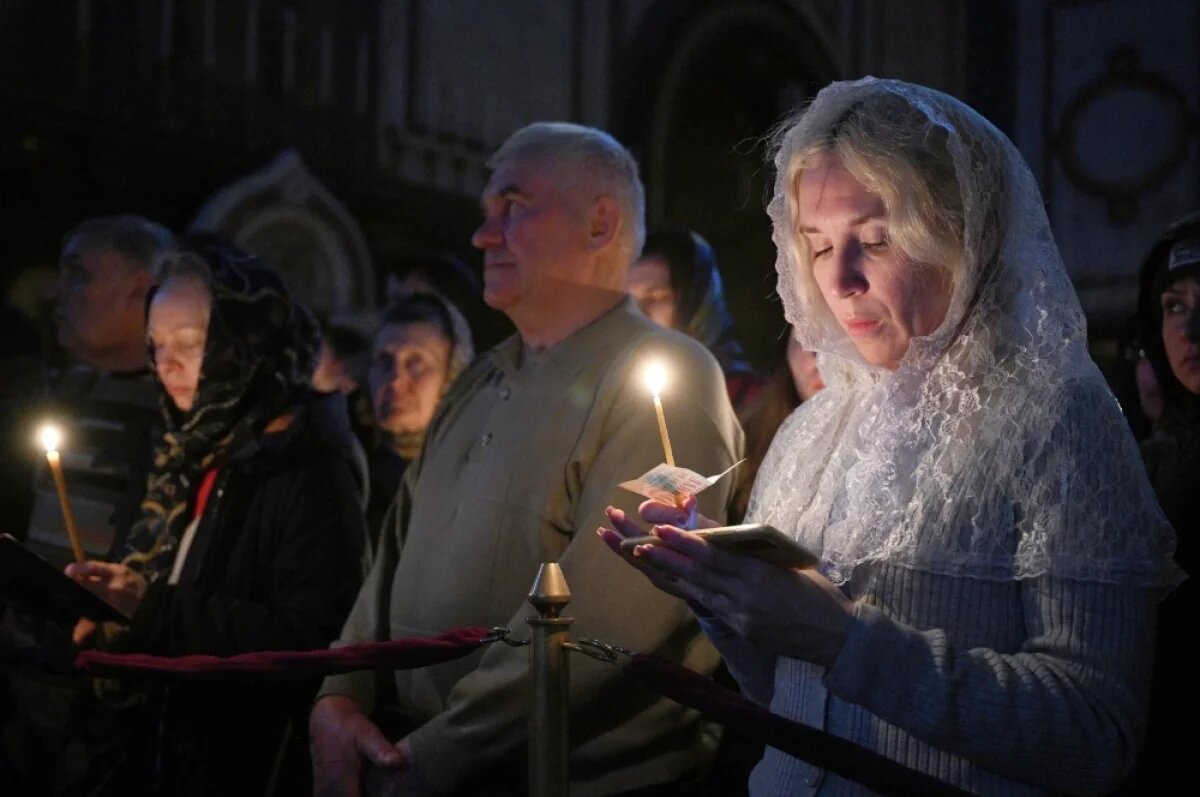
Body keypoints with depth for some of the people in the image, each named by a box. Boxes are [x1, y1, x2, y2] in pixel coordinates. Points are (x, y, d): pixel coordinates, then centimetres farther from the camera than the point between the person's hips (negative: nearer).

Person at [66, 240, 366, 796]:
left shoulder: (308, 466, -14)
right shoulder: (193, 455, 12)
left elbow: (309, 638, -24)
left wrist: (156, 607, -23)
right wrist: (115, 605, -3)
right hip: (160, 744, 8)